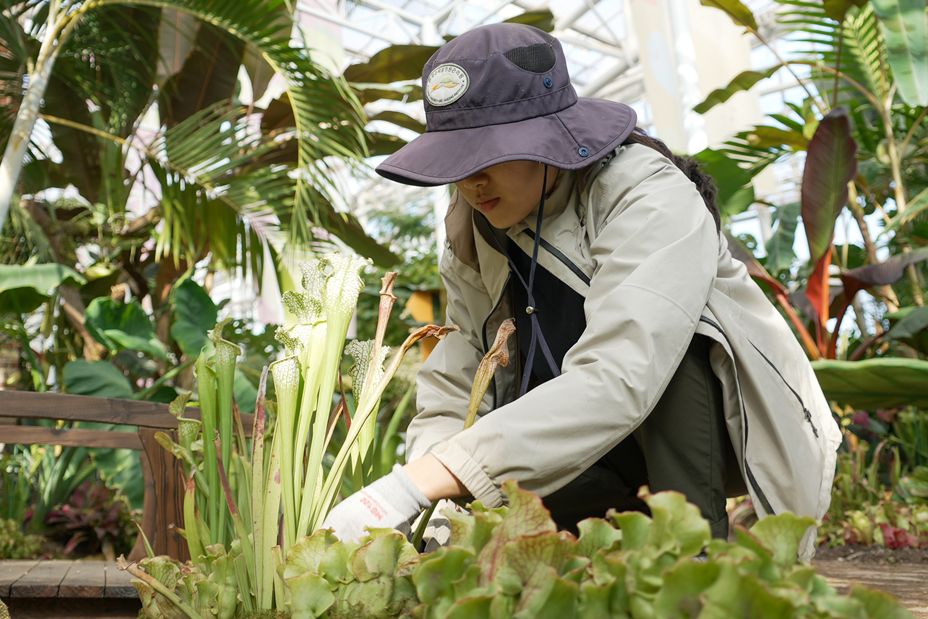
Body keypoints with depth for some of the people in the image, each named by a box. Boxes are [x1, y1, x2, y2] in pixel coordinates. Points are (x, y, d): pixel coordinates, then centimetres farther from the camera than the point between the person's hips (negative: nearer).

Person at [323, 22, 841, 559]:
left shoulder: (651, 199, -26)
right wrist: (434, 505, -28)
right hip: (609, 447, 5)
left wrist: (418, 484, -45)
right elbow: (451, 393, -7)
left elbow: (615, 381, -41)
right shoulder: (474, 235, -5)